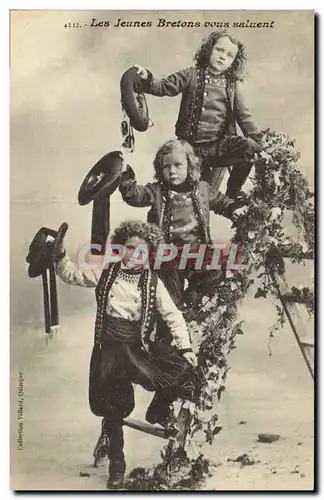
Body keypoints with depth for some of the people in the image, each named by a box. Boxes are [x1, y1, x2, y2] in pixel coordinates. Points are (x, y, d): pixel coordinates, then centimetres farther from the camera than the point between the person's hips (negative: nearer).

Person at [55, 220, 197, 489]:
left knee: (184, 368, -17)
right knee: (113, 407, 5)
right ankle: (117, 464, 30)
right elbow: (72, 275, 4)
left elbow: (172, 315, -3)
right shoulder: (107, 272, 0)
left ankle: (157, 412, 13)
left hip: (139, 345, 0)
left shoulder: (153, 282, -2)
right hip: (110, 346, 0)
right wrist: (60, 255, -14)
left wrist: (185, 347, -12)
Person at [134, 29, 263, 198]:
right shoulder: (191, 75, 3)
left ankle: (232, 193, -4)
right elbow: (164, 87, -3)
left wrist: (259, 140, 3)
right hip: (193, 147, -1)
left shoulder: (234, 85, 10)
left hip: (219, 145, 2)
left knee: (251, 148, -24)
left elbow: (244, 115, 11)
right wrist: (147, 78, -23)